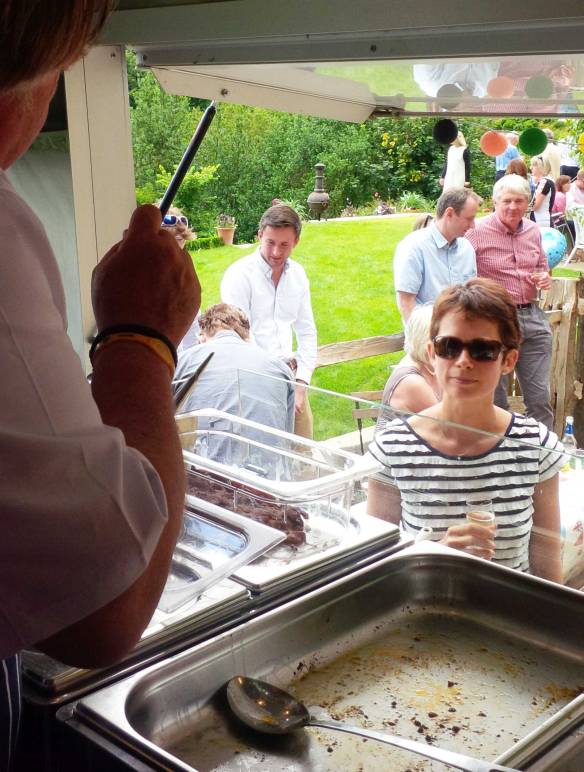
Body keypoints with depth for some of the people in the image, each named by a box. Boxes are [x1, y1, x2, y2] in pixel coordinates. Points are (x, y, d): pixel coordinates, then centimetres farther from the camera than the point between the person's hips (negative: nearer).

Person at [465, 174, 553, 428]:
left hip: (533, 317, 5)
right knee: (495, 399, 10)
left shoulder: (533, 231, 8)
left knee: (540, 397, 10)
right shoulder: (477, 232, -10)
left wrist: (545, 278, 0)